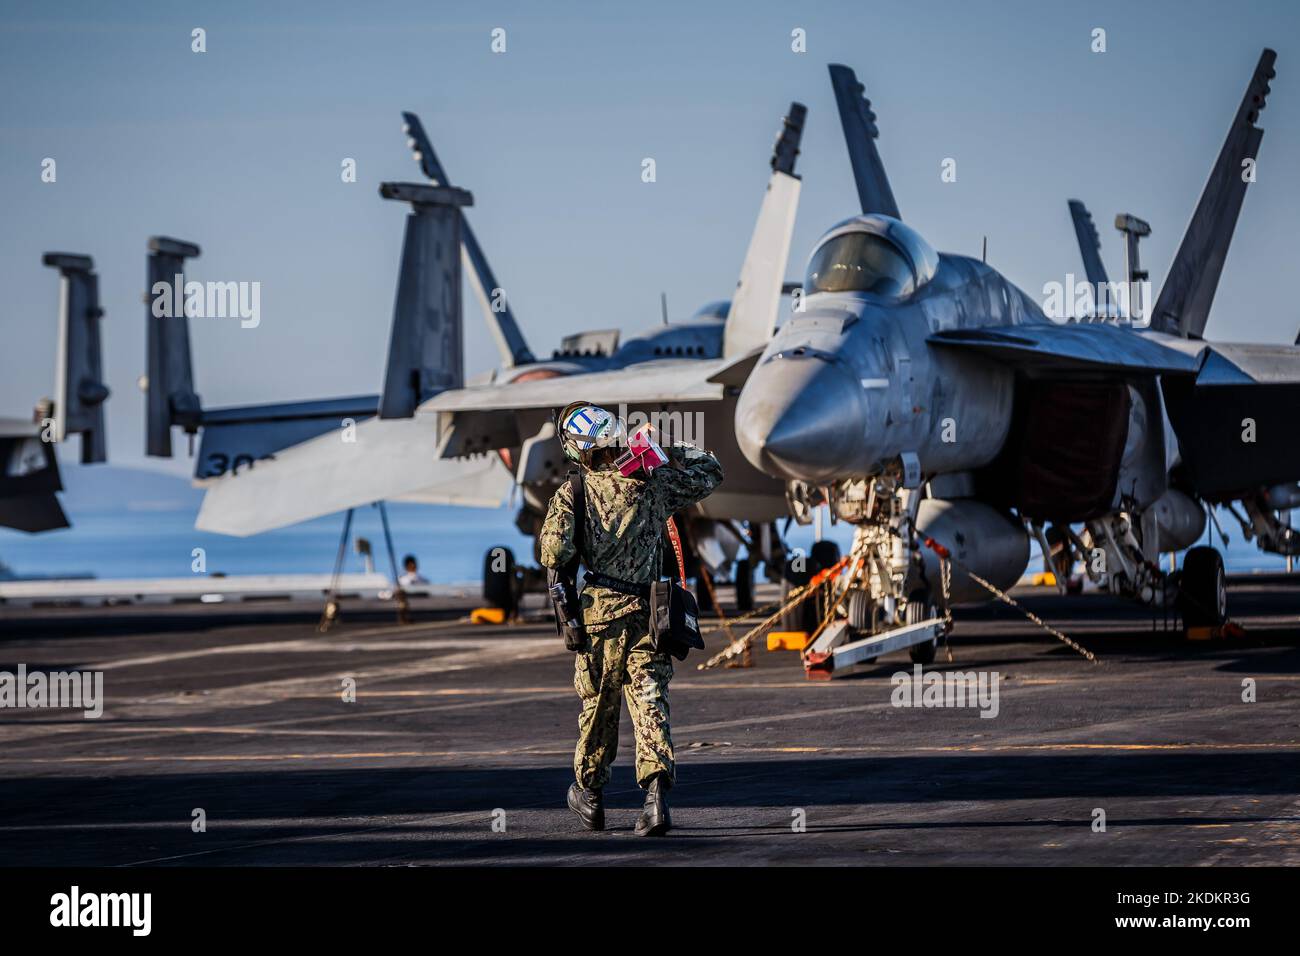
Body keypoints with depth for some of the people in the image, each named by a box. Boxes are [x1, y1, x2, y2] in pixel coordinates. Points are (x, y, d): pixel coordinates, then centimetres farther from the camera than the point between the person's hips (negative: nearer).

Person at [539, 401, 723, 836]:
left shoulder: (574, 492, -7)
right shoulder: (654, 483, 2)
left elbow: (555, 549, -18)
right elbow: (710, 472, 18)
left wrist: (562, 571, 4)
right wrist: (666, 452, 18)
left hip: (600, 611, -1)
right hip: (649, 613, 1)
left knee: (598, 703, 15)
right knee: (650, 703, -2)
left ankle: (588, 792, 32)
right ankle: (656, 788, -22)